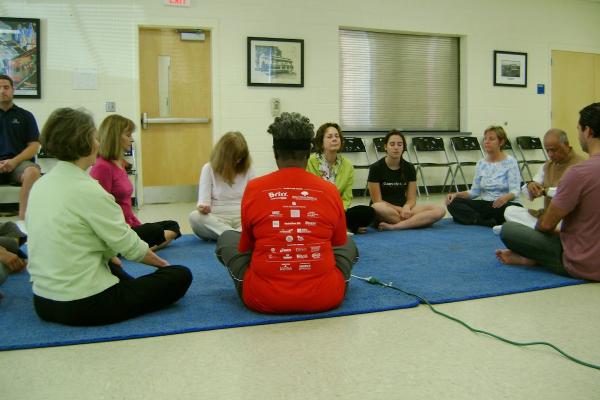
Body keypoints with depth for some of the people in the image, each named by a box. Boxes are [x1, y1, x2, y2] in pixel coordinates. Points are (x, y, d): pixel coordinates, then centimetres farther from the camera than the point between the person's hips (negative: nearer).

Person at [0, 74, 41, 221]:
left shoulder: (25, 116, 14)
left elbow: (34, 146, 6)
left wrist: (14, 161, -11)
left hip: (20, 162, -1)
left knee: (33, 172, -37)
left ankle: (22, 219, -34)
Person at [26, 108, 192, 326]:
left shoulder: (40, 185, 4)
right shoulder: (88, 190, -19)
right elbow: (130, 246, -12)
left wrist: (110, 256, 18)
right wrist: (161, 263, 6)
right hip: (84, 307, -8)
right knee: (180, 276, 1)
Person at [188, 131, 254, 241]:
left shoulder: (247, 168, 8)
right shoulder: (209, 168, 2)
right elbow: (204, 199, -4)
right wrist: (203, 207, -28)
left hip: (242, 217, 1)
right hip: (217, 218, -1)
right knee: (194, 216, -35)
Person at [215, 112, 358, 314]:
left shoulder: (253, 188, -5)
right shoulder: (330, 190, -4)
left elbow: (245, 247, 9)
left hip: (263, 299, -1)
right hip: (325, 299, 2)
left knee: (226, 238, 23)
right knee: (349, 244, 30)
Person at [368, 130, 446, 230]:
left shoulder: (409, 168, 5)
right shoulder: (376, 168, -6)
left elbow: (411, 198, 4)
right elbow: (377, 201, -8)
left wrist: (406, 207, -18)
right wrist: (399, 209, -18)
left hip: (403, 209, 4)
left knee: (439, 210, -21)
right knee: (377, 208, -42)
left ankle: (393, 226, -30)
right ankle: (417, 222, -24)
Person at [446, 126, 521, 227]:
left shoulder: (510, 162, -6)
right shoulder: (480, 163, 9)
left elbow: (515, 191, -14)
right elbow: (474, 191, 7)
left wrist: (505, 197, -37)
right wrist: (456, 194, -11)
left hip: (505, 204, -5)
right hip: (485, 205, 5)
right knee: (454, 203, -18)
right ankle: (490, 222, -30)